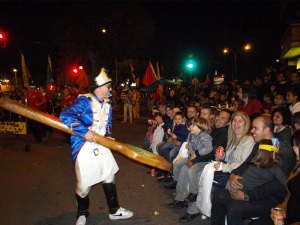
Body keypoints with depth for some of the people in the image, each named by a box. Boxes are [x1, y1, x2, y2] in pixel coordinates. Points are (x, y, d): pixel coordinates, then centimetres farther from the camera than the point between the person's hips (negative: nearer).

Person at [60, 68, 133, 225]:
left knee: (109, 178, 17)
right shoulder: (84, 101, -19)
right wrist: (84, 131, -30)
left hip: (101, 146, 8)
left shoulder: (107, 104, 6)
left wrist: (108, 136, -3)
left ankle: (114, 211, 35)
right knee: (83, 184, 6)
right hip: (84, 147, -7)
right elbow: (65, 116, -30)